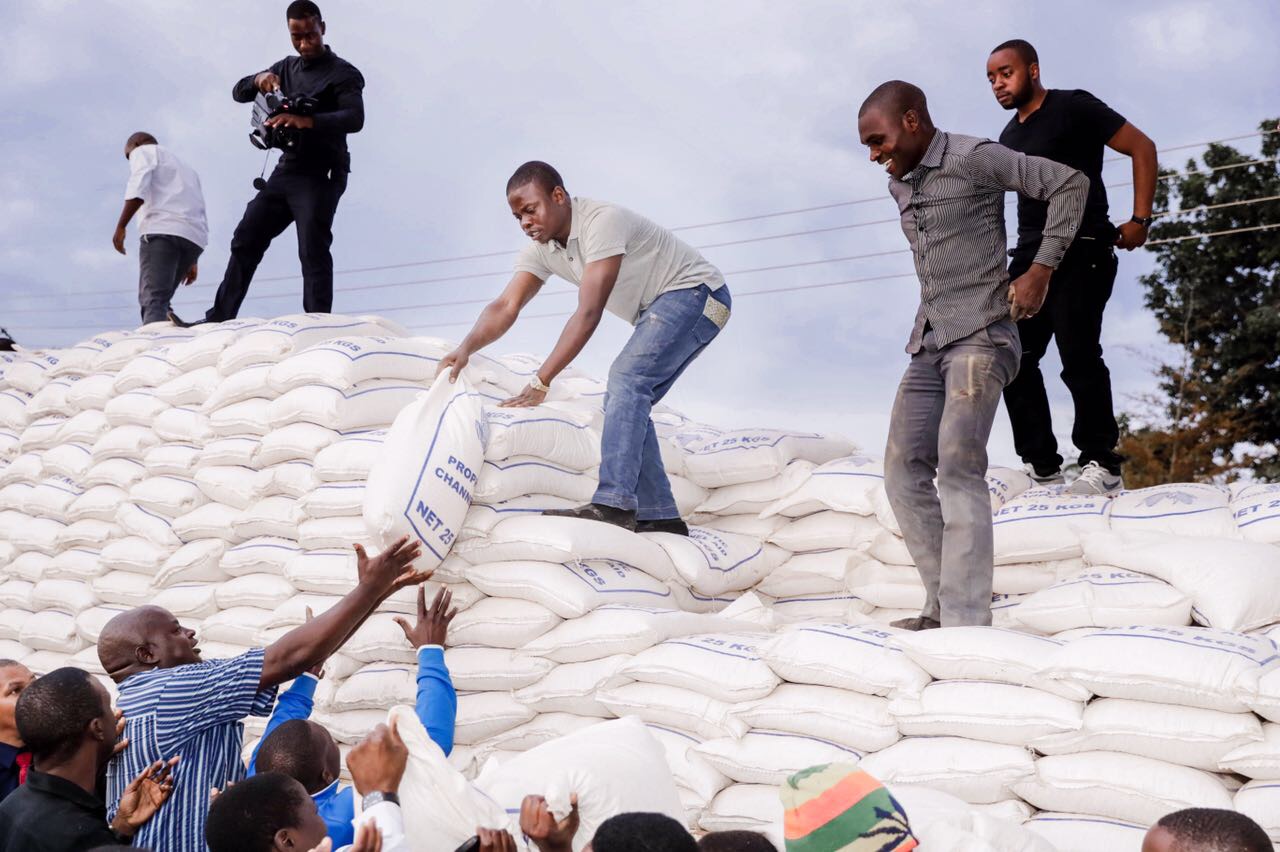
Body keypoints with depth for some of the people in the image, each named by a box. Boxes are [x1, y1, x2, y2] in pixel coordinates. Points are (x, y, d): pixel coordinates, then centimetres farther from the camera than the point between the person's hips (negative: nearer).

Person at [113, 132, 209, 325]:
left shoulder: (143, 151, 16)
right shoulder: (185, 168, 37)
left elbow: (138, 189, -5)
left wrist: (120, 227, -9)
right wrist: (192, 261, 26)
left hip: (162, 229, -7)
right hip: (195, 237, 7)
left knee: (152, 299, -20)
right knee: (160, 300, 11)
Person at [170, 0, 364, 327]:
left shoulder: (343, 74, -6)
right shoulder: (287, 68, 16)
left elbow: (355, 119, -23)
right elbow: (238, 92, 14)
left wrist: (306, 121, -39)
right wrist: (258, 80, -11)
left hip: (320, 176, -7)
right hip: (285, 171, 7)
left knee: (313, 253, -14)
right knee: (245, 241, 3)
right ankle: (218, 320, 5)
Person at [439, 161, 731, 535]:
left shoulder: (602, 222, -27)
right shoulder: (542, 248, 0)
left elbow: (588, 314, -32)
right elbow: (505, 308, -9)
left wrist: (541, 381, -35)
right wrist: (466, 348, -28)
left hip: (696, 292, -10)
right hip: (659, 309, 10)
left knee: (626, 378, -25)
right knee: (628, 403, 3)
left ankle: (613, 504, -33)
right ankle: (660, 517, 4)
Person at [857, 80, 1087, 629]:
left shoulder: (974, 159, -8)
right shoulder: (899, 184, 16)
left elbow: (1070, 183, -8)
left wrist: (1040, 269, -11)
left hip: (980, 336, -8)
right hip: (928, 342, 8)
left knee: (958, 466, -20)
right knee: (904, 470, 0)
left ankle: (966, 622, -23)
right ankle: (941, 606, 4)